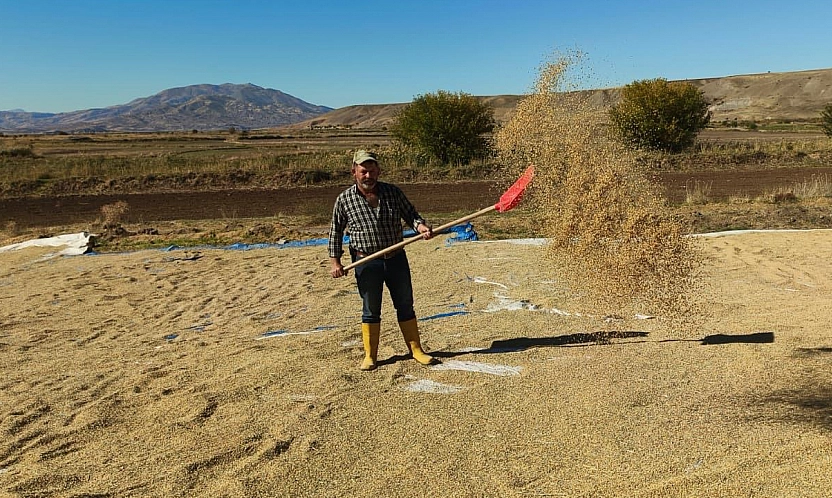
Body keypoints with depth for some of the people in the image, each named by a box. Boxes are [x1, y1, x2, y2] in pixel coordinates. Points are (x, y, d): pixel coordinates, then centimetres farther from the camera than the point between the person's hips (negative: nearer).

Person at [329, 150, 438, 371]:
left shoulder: (393, 192, 1)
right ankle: (370, 356, 21)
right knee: (370, 311, 8)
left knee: (405, 306, 10)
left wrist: (421, 227, -14)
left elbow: (410, 214, 8)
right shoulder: (344, 199, -3)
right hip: (367, 263, -2)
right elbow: (335, 231, 4)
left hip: (397, 259, 2)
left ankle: (416, 349, 24)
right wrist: (334, 261, -1)